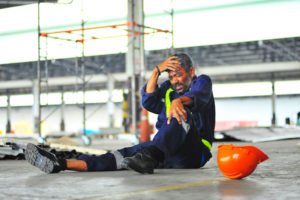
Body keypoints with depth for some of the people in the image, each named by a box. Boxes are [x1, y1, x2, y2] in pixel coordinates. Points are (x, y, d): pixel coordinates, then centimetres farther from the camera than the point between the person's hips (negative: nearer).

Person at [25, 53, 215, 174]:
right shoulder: (169, 89, 25)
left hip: (195, 152, -5)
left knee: (182, 113, -34)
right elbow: (148, 102, 4)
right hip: (165, 150, 5)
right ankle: (60, 164, -33)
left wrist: (178, 101, -44)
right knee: (123, 155, -16)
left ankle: (148, 158, -61)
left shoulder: (202, 82, 8)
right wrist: (157, 71, -2)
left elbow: (197, 95, -20)